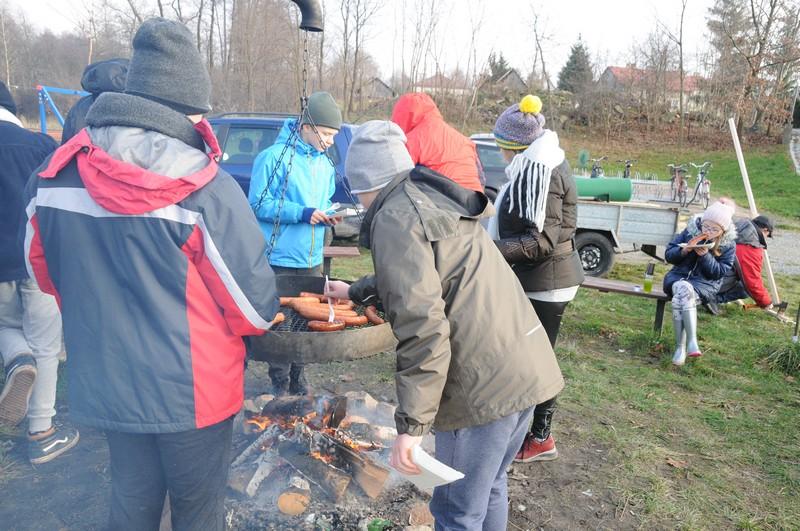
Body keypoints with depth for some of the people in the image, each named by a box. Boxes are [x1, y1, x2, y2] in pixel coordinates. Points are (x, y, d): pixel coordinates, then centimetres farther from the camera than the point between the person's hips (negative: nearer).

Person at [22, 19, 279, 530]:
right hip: (191, 390, -5)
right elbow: (255, 306, -17)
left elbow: (44, 269, 9)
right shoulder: (207, 191, -22)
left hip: (105, 383, 5)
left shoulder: (54, 177, -5)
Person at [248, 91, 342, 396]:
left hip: (312, 259, 7)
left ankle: (297, 379, 29)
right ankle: (280, 383, 19)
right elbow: (259, 204, -14)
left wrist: (327, 215, -3)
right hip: (281, 259, -6)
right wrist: (303, 213, -23)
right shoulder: (274, 157, -11)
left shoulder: (325, 163, 11)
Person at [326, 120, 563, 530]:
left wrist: (411, 425, -18)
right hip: (525, 365, 10)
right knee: (489, 488, 26)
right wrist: (357, 291, 46)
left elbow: (423, 327, -22)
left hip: (485, 380, -9)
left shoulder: (395, 218, -11)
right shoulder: (432, 198, 17)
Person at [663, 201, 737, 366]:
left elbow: (719, 273, -5)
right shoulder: (690, 231, 3)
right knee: (682, 289, -36)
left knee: (680, 299, -35)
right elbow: (668, 254, 5)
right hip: (678, 277, 2)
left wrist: (705, 256, -20)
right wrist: (685, 250, -16)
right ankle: (691, 342, -34)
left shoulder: (728, 245, 1)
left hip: (706, 283, -2)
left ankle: (681, 347, -32)